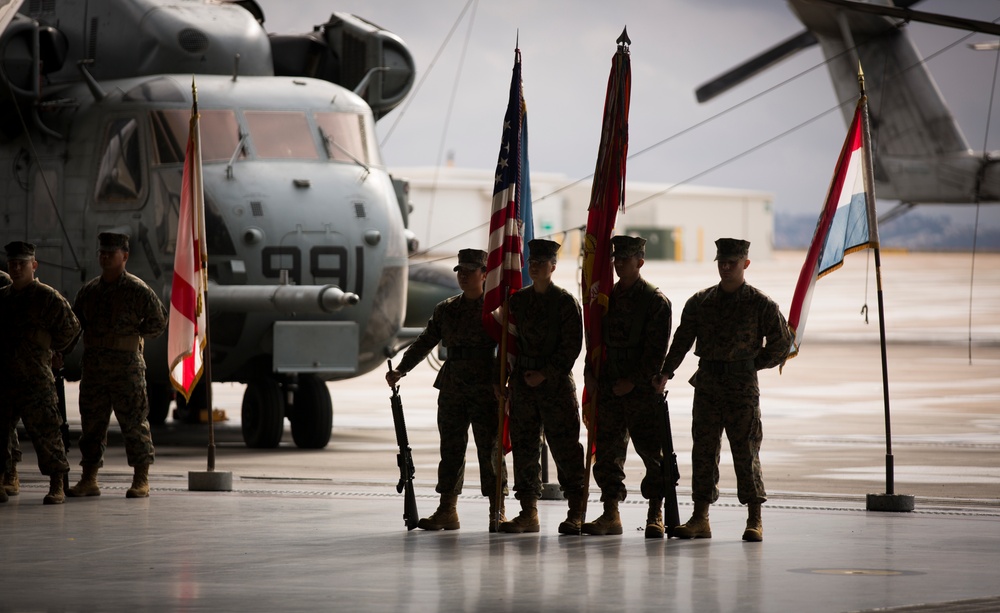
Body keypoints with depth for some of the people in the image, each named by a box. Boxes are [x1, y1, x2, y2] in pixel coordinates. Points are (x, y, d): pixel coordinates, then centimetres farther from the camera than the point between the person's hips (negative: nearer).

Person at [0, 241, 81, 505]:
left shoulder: (48, 297, -4)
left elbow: (70, 329, -1)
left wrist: (47, 347, 4)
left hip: (35, 377, -6)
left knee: (45, 432, -5)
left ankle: (56, 487, 2)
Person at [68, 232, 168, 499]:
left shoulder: (137, 290, -4)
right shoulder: (89, 290, 12)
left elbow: (158, 322, 0)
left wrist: (132, 335, -1)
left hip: (127, 365, -5)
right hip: (93, 366, 5)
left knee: (134, 422, -2)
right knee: (91, 422, 6)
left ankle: (141, 480, 3)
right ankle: (89, 480, 11)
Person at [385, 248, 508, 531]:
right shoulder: (446, 309, 13)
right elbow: (425, 342, 14)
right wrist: (400, 370, 5)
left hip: (486, 391, -4)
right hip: (452, 390, 5)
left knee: (490, 450, -2)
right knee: (451, 450, 6)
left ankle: (497, 513, 4)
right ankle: (447, 511, 10)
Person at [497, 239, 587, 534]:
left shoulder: (565, 302, -4)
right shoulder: (518, 300, 10)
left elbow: (572, 345, -8)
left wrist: (546, 374, -13)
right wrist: (500, 377, 7)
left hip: (556, 383, -5)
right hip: (523, 383, 5)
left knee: (565, 447, -4)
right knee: (524, 447, 4)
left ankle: (576, 513, 1)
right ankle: (528, 512, 9)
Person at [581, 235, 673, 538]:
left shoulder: (656, 301, -5)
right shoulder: (607, 297, 13)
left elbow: (657, 350, -9)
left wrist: (634, 381, -15)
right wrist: (591, 373, 5)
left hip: (643, 388, -6)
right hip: (609, 387, 6)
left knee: (651, 450, -3)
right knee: (608, 450, 5)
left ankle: (655, 515, 4)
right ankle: (610, 515, 10)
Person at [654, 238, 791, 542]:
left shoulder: (760, 304, 1)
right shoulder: (700, 302, 10)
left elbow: (782, 341, 6)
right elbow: (683, 339, 7)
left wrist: (754, 364, 3)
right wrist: (666, 372, -4)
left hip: (742, 386, -3)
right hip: (707, 385, 3)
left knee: (746, 451, -2)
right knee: (703, 450, 2)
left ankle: (754, 520, 3)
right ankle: (700, 519, 4)